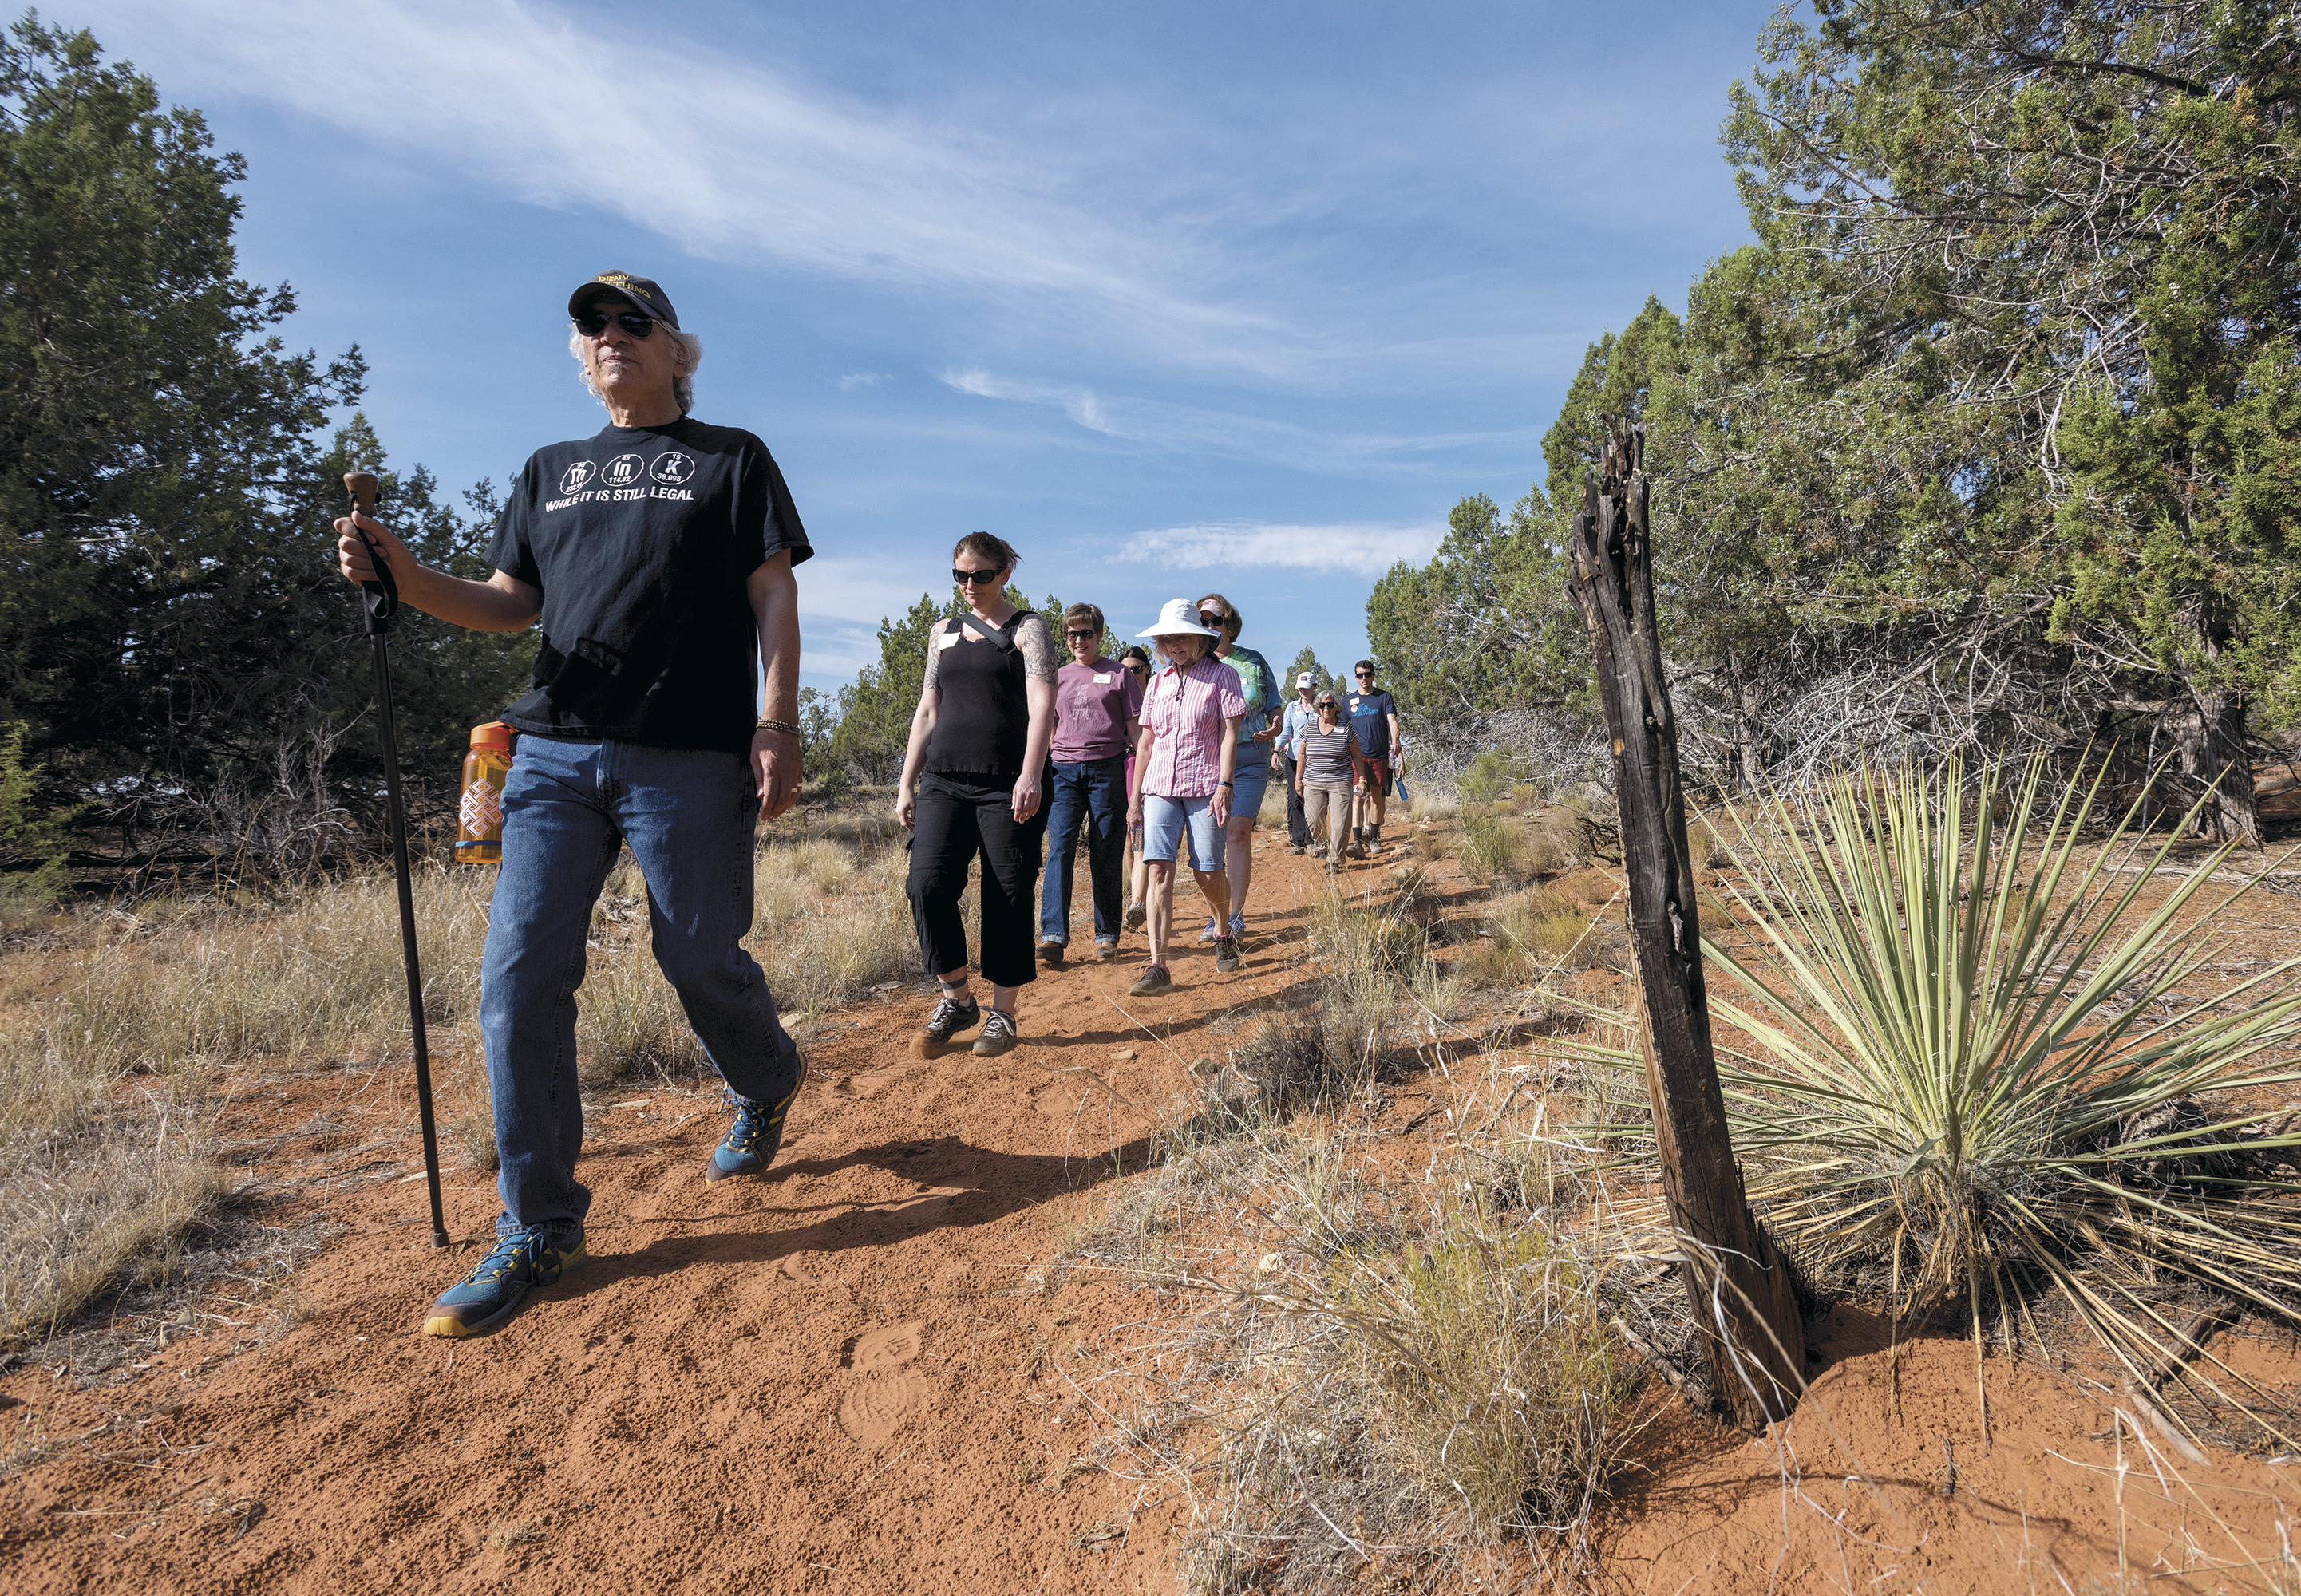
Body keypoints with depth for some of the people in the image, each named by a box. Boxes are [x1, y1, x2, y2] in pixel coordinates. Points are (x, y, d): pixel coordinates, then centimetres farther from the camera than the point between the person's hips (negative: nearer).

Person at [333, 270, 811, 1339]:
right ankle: (538, 1229, 8)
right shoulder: (549, 472, 23)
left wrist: (778, 723, -11)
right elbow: (508, 605, 19)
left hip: (691, 760, -4)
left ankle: (766, 1089, 35)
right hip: (554, 750, 5)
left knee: (701, 963, 1)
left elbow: (773, 595, 1)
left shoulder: (731, 458, 10)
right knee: (519, 976, -3)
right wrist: (404, 577, -1)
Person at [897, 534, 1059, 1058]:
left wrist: (1030, 775, -24)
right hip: (944, 779, 4)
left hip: (1008, 784, -4)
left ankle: (1002, 1013, 12)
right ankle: (957, 999, 5)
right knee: (927, 884, -12)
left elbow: (1042, 703, -10)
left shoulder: (1028, 627, 4)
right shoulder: (943, 632, 18)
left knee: (1007, 897, -1)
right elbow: (927, 711, 20)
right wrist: (906, 784, 12)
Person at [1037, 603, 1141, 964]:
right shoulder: (1057, 677, 16)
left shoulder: (1119, 674, 8)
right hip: (1065, 771, 2)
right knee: (1059, 849, -11)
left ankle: (1107, 935, 9)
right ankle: (1053, 934, -14)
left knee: (1105, 856, 0)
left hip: (1108, 769, -2)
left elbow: (1135, 728, 6)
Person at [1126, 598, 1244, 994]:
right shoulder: (1157, 682, 15)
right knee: (1159, 869, -10)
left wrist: (1224, 785, -15)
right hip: (1160, 786, 3)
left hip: (1204, 786, -3)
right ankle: (1158, 966, -11)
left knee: (1207, 872, -2)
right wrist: (1135, 796, 15)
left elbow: (1229, 735, -4)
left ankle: (1224, 935, 30)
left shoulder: (1222, 675, 3)